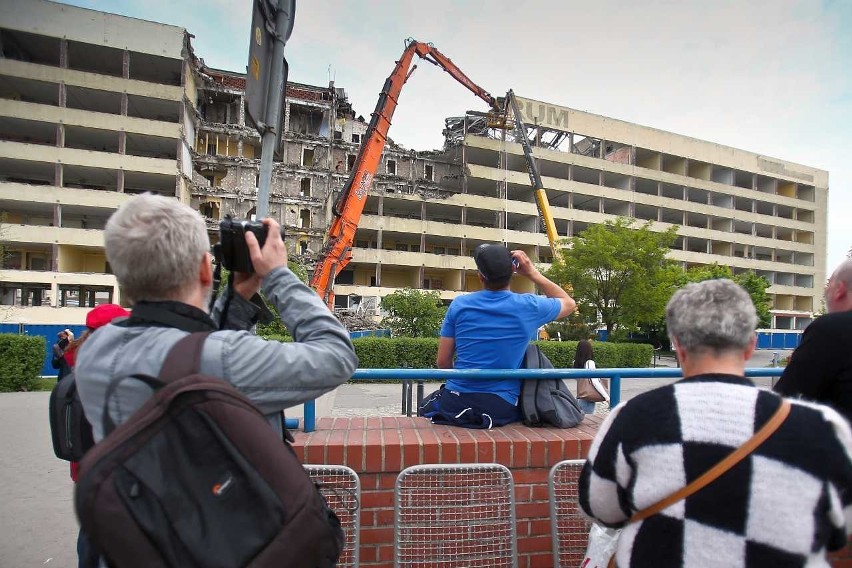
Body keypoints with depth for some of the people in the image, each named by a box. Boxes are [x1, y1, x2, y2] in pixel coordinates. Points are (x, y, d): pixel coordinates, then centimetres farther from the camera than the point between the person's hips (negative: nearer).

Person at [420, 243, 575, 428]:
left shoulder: (459, 304, -4)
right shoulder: (528, 306, -7)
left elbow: (443, 362, 1)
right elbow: (569, 303, 15)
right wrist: (533, 273, 9)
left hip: (455, 405, 1)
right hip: (502, 409, 0)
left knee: (427, 405, 32)